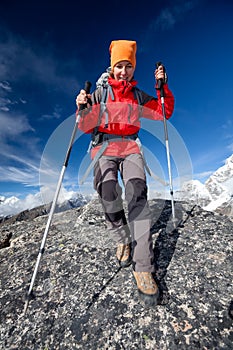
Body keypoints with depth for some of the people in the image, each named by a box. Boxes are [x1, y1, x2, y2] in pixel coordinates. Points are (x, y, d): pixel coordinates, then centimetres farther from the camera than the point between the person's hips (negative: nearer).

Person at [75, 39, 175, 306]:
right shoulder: (100, 93, 11)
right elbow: (86, 127, 4)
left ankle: (143, 267, -18)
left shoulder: (139, 96, 18)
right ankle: (122, 239, -1)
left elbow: (164, 113, 15)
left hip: (130, 147, 1)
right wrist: (83, 110, -15)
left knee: (137, 192, -24)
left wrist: (162, 87, 5)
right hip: (104, 146, 0)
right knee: (108, 188, -28)